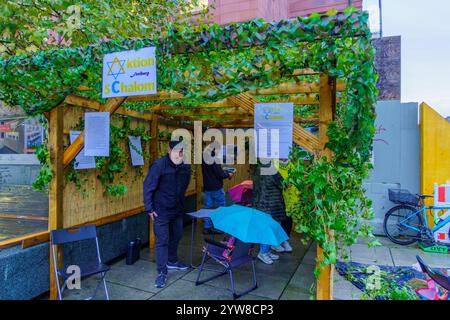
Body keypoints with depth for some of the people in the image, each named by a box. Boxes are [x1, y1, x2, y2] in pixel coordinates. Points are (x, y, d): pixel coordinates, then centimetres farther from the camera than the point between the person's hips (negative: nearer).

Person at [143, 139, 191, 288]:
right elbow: (148, 187, -17)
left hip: (177, 210, 6)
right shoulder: (159, 165, -21)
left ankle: (172, 261, 42)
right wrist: (149, 208, -16)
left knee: (176, 237, 19)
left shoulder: (186, 167, -4)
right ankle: (162, 272, 11)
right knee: (162, 240, -1)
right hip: (161, 211, -6)